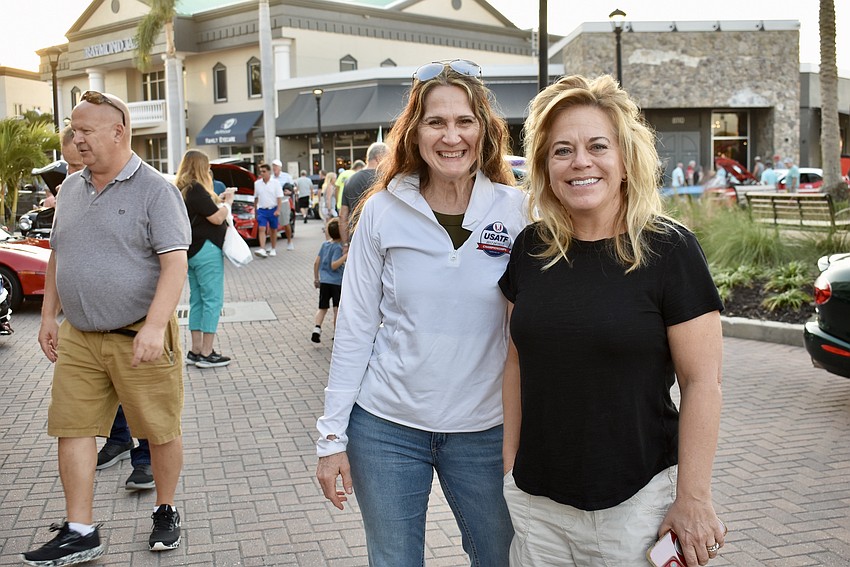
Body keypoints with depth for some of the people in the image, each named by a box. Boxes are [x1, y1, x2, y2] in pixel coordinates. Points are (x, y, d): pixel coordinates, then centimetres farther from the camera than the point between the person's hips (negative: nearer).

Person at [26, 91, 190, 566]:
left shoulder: (155, 190, -9)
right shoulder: (71, 189, 11)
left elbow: (175, 263, -16)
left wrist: (155, 326, -25)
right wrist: (50, 316, 16)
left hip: (139, 338, -6)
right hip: (78, 338, 6)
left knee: (161, 431, 6)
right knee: (72, 428, 3)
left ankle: (166, 513, 26)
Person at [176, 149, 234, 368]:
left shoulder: (181, 189, 12)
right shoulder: (196, 189, -17)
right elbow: (217, 218, -17)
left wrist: (219, 199, 11)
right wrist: (228, 202, -1)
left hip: (191, 251, 10)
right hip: (206, 250, -10)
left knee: (197, 300, 14)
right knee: (213, 300, -4)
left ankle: (196, 350, 17)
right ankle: (206, 353, -3)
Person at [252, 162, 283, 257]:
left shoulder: (275, 183, -4)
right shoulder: (257, 183, 5)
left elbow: (279, 198, -7)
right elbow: (256, 198, 13)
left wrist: (278, 210, -17)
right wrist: (255, 210, 14)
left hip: (273, 209, -2)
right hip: (261, 210, 2)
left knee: (273, 230, 10)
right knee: (261, 229, -12)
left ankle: (273, 249, 22)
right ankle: (262, 249, -21)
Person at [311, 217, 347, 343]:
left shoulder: (324, 244, 8)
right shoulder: (338, 247, -13)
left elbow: (316, 263, 10)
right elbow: (334, 265, -20)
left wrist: (316, 278, 20)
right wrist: (345, 256, -25)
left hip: (324, 281, 6)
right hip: (337, 282, -6)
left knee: (322, 308, 11)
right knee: (337, 309, 6)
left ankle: (317, 328, -8)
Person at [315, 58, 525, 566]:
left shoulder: (516, 211, -6)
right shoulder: (383, 211, -5)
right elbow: (355, 328, -1)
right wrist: (333, 435, -2)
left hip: (485, 429, 0)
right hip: (387, 427, 0)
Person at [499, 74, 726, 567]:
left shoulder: (670, 250, -11)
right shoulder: (531, 249, 2)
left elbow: (702, 383, -11)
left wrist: (693, 500, -11)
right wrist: (510, 465, 9)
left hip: (636, 502, -4)